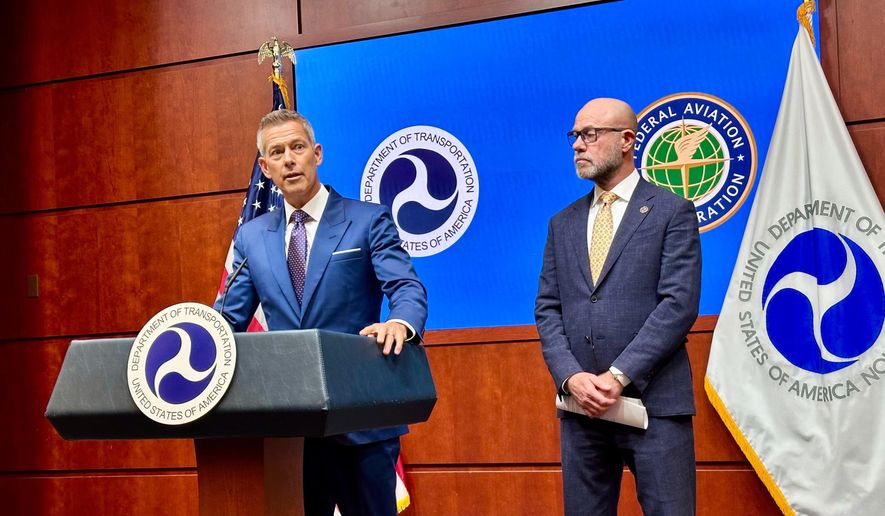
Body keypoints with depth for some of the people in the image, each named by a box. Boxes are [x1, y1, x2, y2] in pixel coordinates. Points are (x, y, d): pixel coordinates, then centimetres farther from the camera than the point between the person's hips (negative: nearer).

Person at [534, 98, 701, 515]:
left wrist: (619, 376, -15)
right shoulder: (563, 224, 16)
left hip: (654, 402, -4)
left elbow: (679, 304, -8)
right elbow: (547, 309, 11)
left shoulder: (672, 212, 1)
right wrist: (571, 377, -6)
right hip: (580, 403, 5)